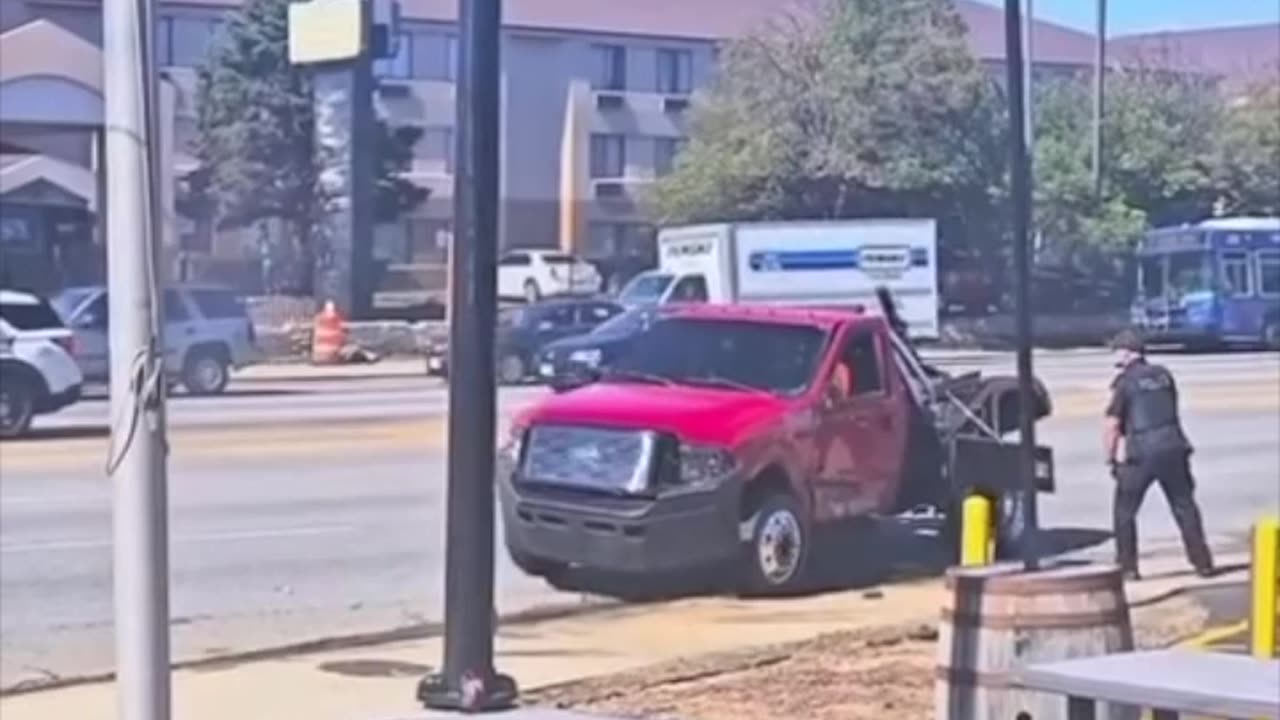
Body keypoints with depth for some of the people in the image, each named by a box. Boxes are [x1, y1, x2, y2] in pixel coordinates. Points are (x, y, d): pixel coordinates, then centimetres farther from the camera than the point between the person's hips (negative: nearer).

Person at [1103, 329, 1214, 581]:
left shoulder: (1125, 382, -6)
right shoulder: (1163, 375, 10)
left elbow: (1112, 426, -8)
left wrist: (1111, 459, 3)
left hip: (1141, 455, -4)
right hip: (1173, 448, 4)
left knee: (1125, 511, 10)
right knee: (1185, 506, 14)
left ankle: (1128, 567, 7)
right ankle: (1202, 562, 12)